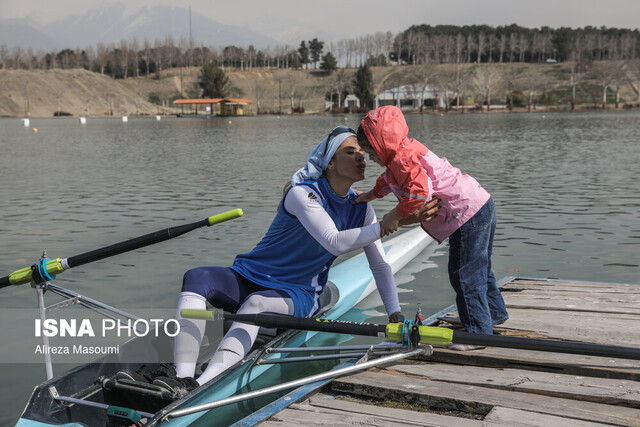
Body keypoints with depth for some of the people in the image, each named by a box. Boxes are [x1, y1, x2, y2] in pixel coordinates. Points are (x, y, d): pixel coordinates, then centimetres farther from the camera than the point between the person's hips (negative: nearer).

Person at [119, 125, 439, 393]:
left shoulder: (361, 209, 4)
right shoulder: (303, 193, -14)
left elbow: (380, 266, 8)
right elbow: (334, 242, -27)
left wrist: (395, 315, -2)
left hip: (297, 297, 1)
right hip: (249, 277, -1)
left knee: (256, 303, -36)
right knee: (196, 278, -31)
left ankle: (200, 387, -51)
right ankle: (182, 377, -44)